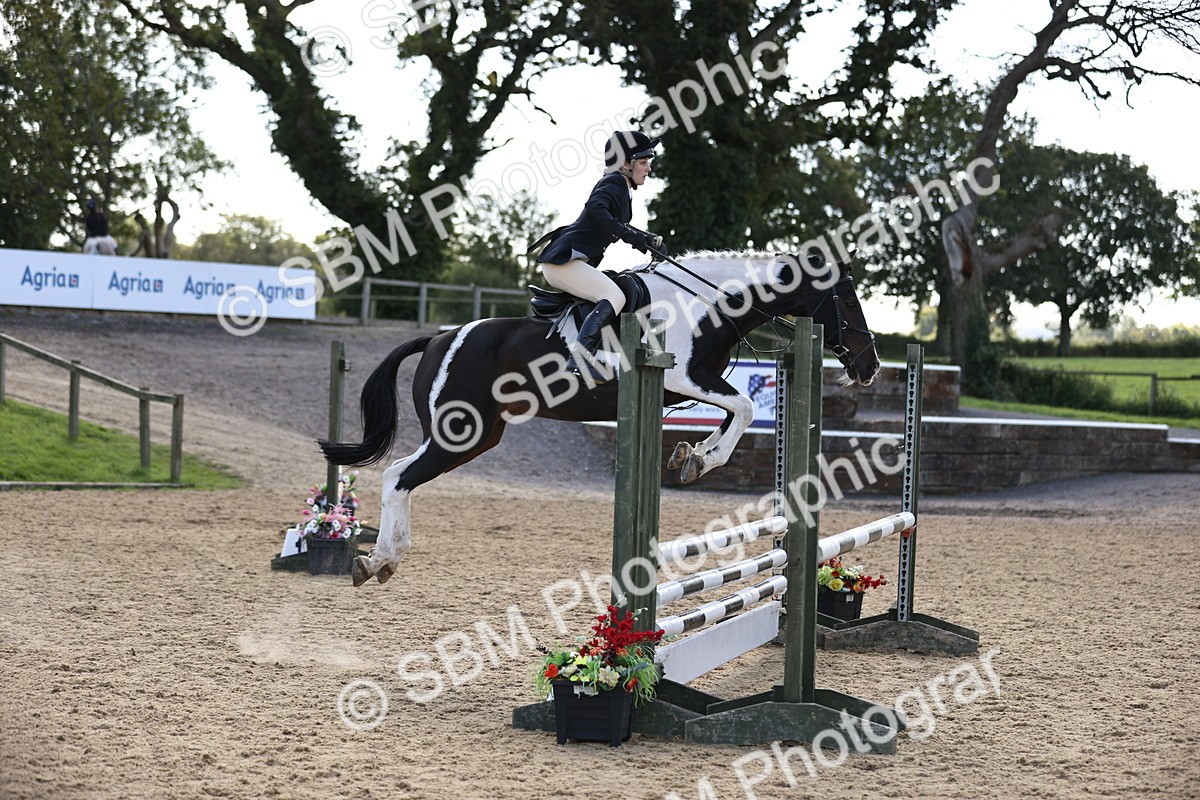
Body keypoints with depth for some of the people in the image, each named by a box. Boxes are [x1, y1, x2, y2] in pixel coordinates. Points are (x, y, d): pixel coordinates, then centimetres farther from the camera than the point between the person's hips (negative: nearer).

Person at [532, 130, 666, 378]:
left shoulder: (623, 189, 18)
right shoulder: (614, 184, -11)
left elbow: (619, 228, 31)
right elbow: (595, 209, -32)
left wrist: (649, 239, 14)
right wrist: (629, 235, -31)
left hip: (574, 260, 11)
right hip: (563, 260, -11)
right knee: (614, 297, -25)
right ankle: (578, 359, -37)